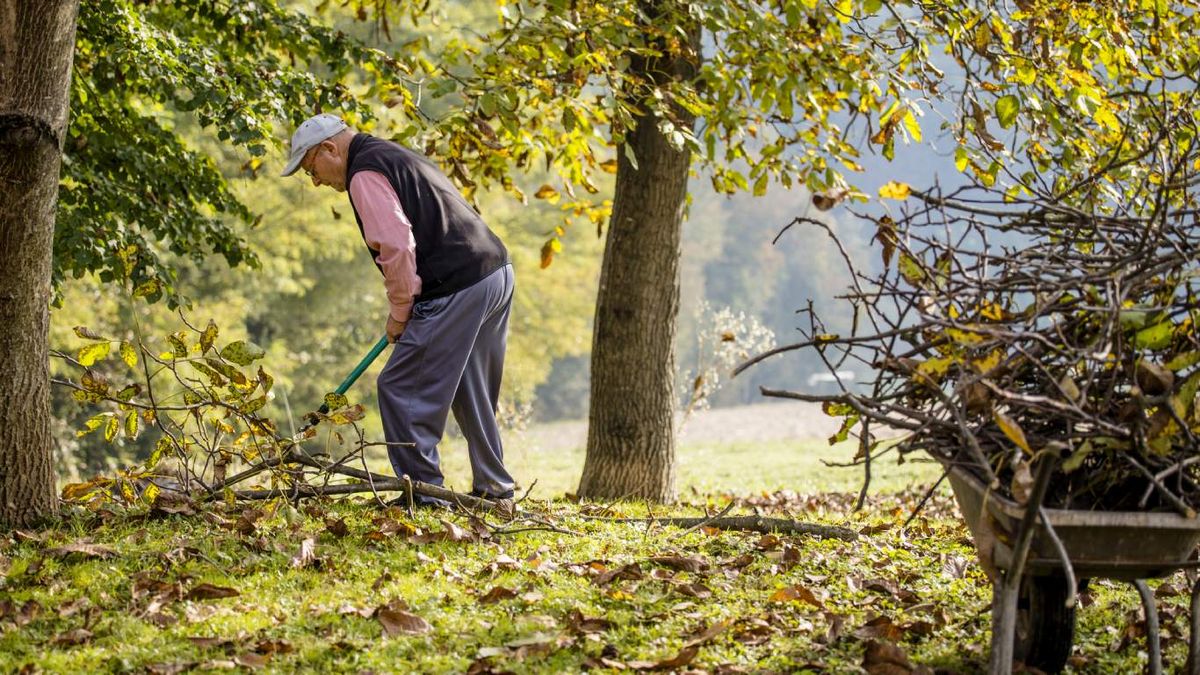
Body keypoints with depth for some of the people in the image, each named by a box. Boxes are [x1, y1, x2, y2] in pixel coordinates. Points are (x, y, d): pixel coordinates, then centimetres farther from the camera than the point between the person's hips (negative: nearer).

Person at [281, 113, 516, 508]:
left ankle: (424, 489, -1)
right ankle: (494, 488, 25)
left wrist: (399, 311, -5)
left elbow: (396, 246, -18)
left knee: (401, 390, -2)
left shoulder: (365, 174, -7)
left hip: (457, 289, -10)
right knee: (474, 395, 19)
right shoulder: (394, 156, 24)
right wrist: (408, 306, 22)